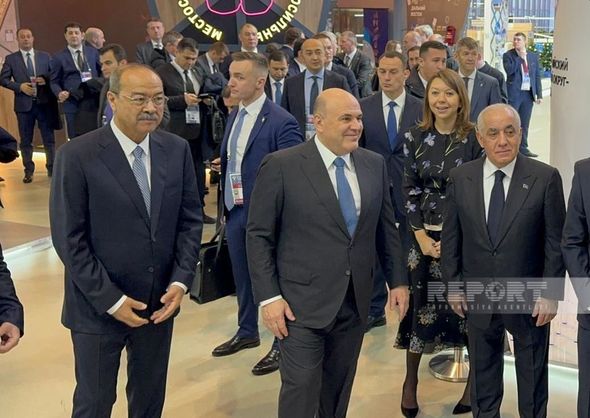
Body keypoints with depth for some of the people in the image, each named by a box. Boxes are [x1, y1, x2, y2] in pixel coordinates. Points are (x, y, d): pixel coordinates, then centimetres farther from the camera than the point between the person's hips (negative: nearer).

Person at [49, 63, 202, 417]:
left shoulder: (177, 150, -1)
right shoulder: (77, 156, -14)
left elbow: (191, 219, 3)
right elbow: (69, 239, -14)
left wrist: (181, 281, -8)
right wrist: (110, 299, -15)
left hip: (160, 302, 4)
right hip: (98, 307, -3)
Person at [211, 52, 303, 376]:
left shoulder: (281, 122, -17)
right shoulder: (234, 115, 8)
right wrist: (225, 202, 11)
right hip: (235, 211, 8)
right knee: (241, 276, 20)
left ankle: (281, 344, 22)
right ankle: (247, 332, 39)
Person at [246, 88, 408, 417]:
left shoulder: (375, 164, 5)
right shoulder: (282, 165, -10)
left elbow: (386, 227, 13)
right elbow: (259, 236, -8)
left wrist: (398, 280, 10)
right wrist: (269, 297, -12)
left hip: (356, 300, 5)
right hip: (303, 300, -4)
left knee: (339, 387, 16)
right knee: (301, 387, 0)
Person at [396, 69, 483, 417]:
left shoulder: (475, 138, -6)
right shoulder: (416, 137, 3)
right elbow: (410, 189, 4)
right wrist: (421, 235, -6)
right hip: (424, 235, 3)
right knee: (419, 304, 5)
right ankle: (410, 382, 20)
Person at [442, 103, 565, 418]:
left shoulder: (545, 178, -11)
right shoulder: (460, 178, -4)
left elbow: (556, 242, -8)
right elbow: (450, 237, 3)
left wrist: (550, 294, -10)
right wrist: (453, 285, 2)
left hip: (529, 298, -2)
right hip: (478, 297, 2)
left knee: (532, 376, 16)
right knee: (482, 373, 20)